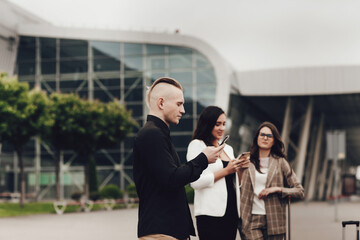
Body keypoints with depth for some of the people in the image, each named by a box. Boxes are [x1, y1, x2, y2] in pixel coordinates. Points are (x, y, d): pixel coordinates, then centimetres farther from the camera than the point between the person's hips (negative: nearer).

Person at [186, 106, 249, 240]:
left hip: (231, 212, 7)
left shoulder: (228, 149, 20)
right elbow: (195, 182, -14)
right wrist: (226, 171, -12)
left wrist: (240, 169, 6)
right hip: (211, 213, -7)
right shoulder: (197, 145, -3)